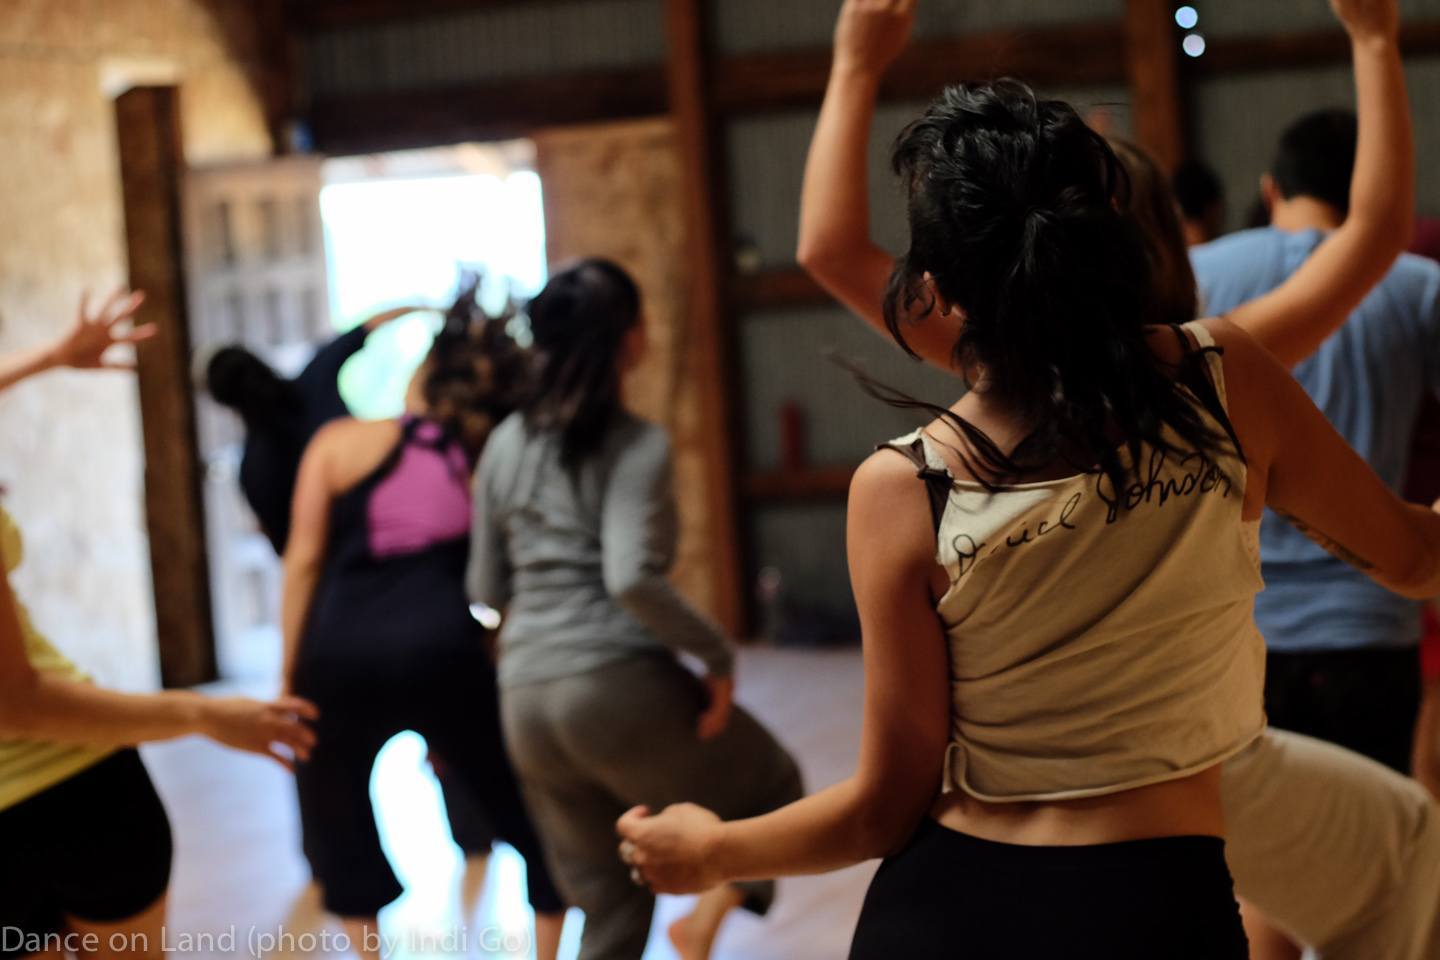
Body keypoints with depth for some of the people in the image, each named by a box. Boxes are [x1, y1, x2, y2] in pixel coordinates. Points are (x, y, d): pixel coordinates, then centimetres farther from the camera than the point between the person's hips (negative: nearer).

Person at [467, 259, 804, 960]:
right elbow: (632, 578, -21)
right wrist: (714, 652, -10)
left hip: (526, 705, 6)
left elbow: (485, 590, 15)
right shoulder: (636, 445, -7)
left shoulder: (506, 443, 11)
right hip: (621, 685, -6)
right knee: (773, 788, 20)